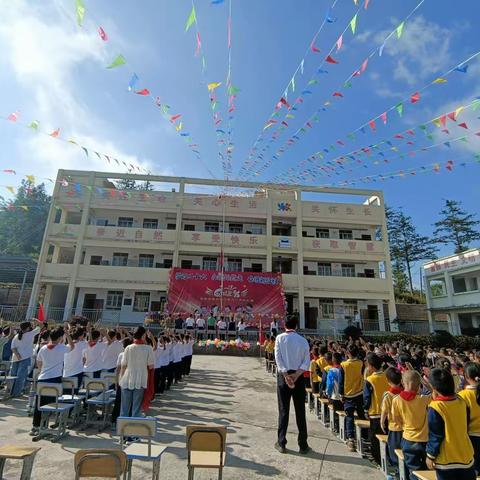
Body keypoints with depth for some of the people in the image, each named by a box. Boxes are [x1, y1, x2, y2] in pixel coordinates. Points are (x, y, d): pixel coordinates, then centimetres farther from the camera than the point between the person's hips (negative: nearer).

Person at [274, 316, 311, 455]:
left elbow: (278, 358, -11)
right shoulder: (303, 340, 4)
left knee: (283, 410, 7)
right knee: (300, 411, 9)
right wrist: (296, 375, -11)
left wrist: (286, 376, -13)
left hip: (283, 375, -1)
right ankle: (303, 445, 16)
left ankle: (281, 443, 13)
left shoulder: (280, 338, -2)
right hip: (298, 377, 2)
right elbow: (306, 362, -5)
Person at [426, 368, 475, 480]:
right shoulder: (462, 402, -4)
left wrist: (430, 456, -3)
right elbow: (465, 428, 10)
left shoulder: (435, 407, -21)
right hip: (466, 457, 5)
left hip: (446, 461, -5)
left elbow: (435, 436, -16)